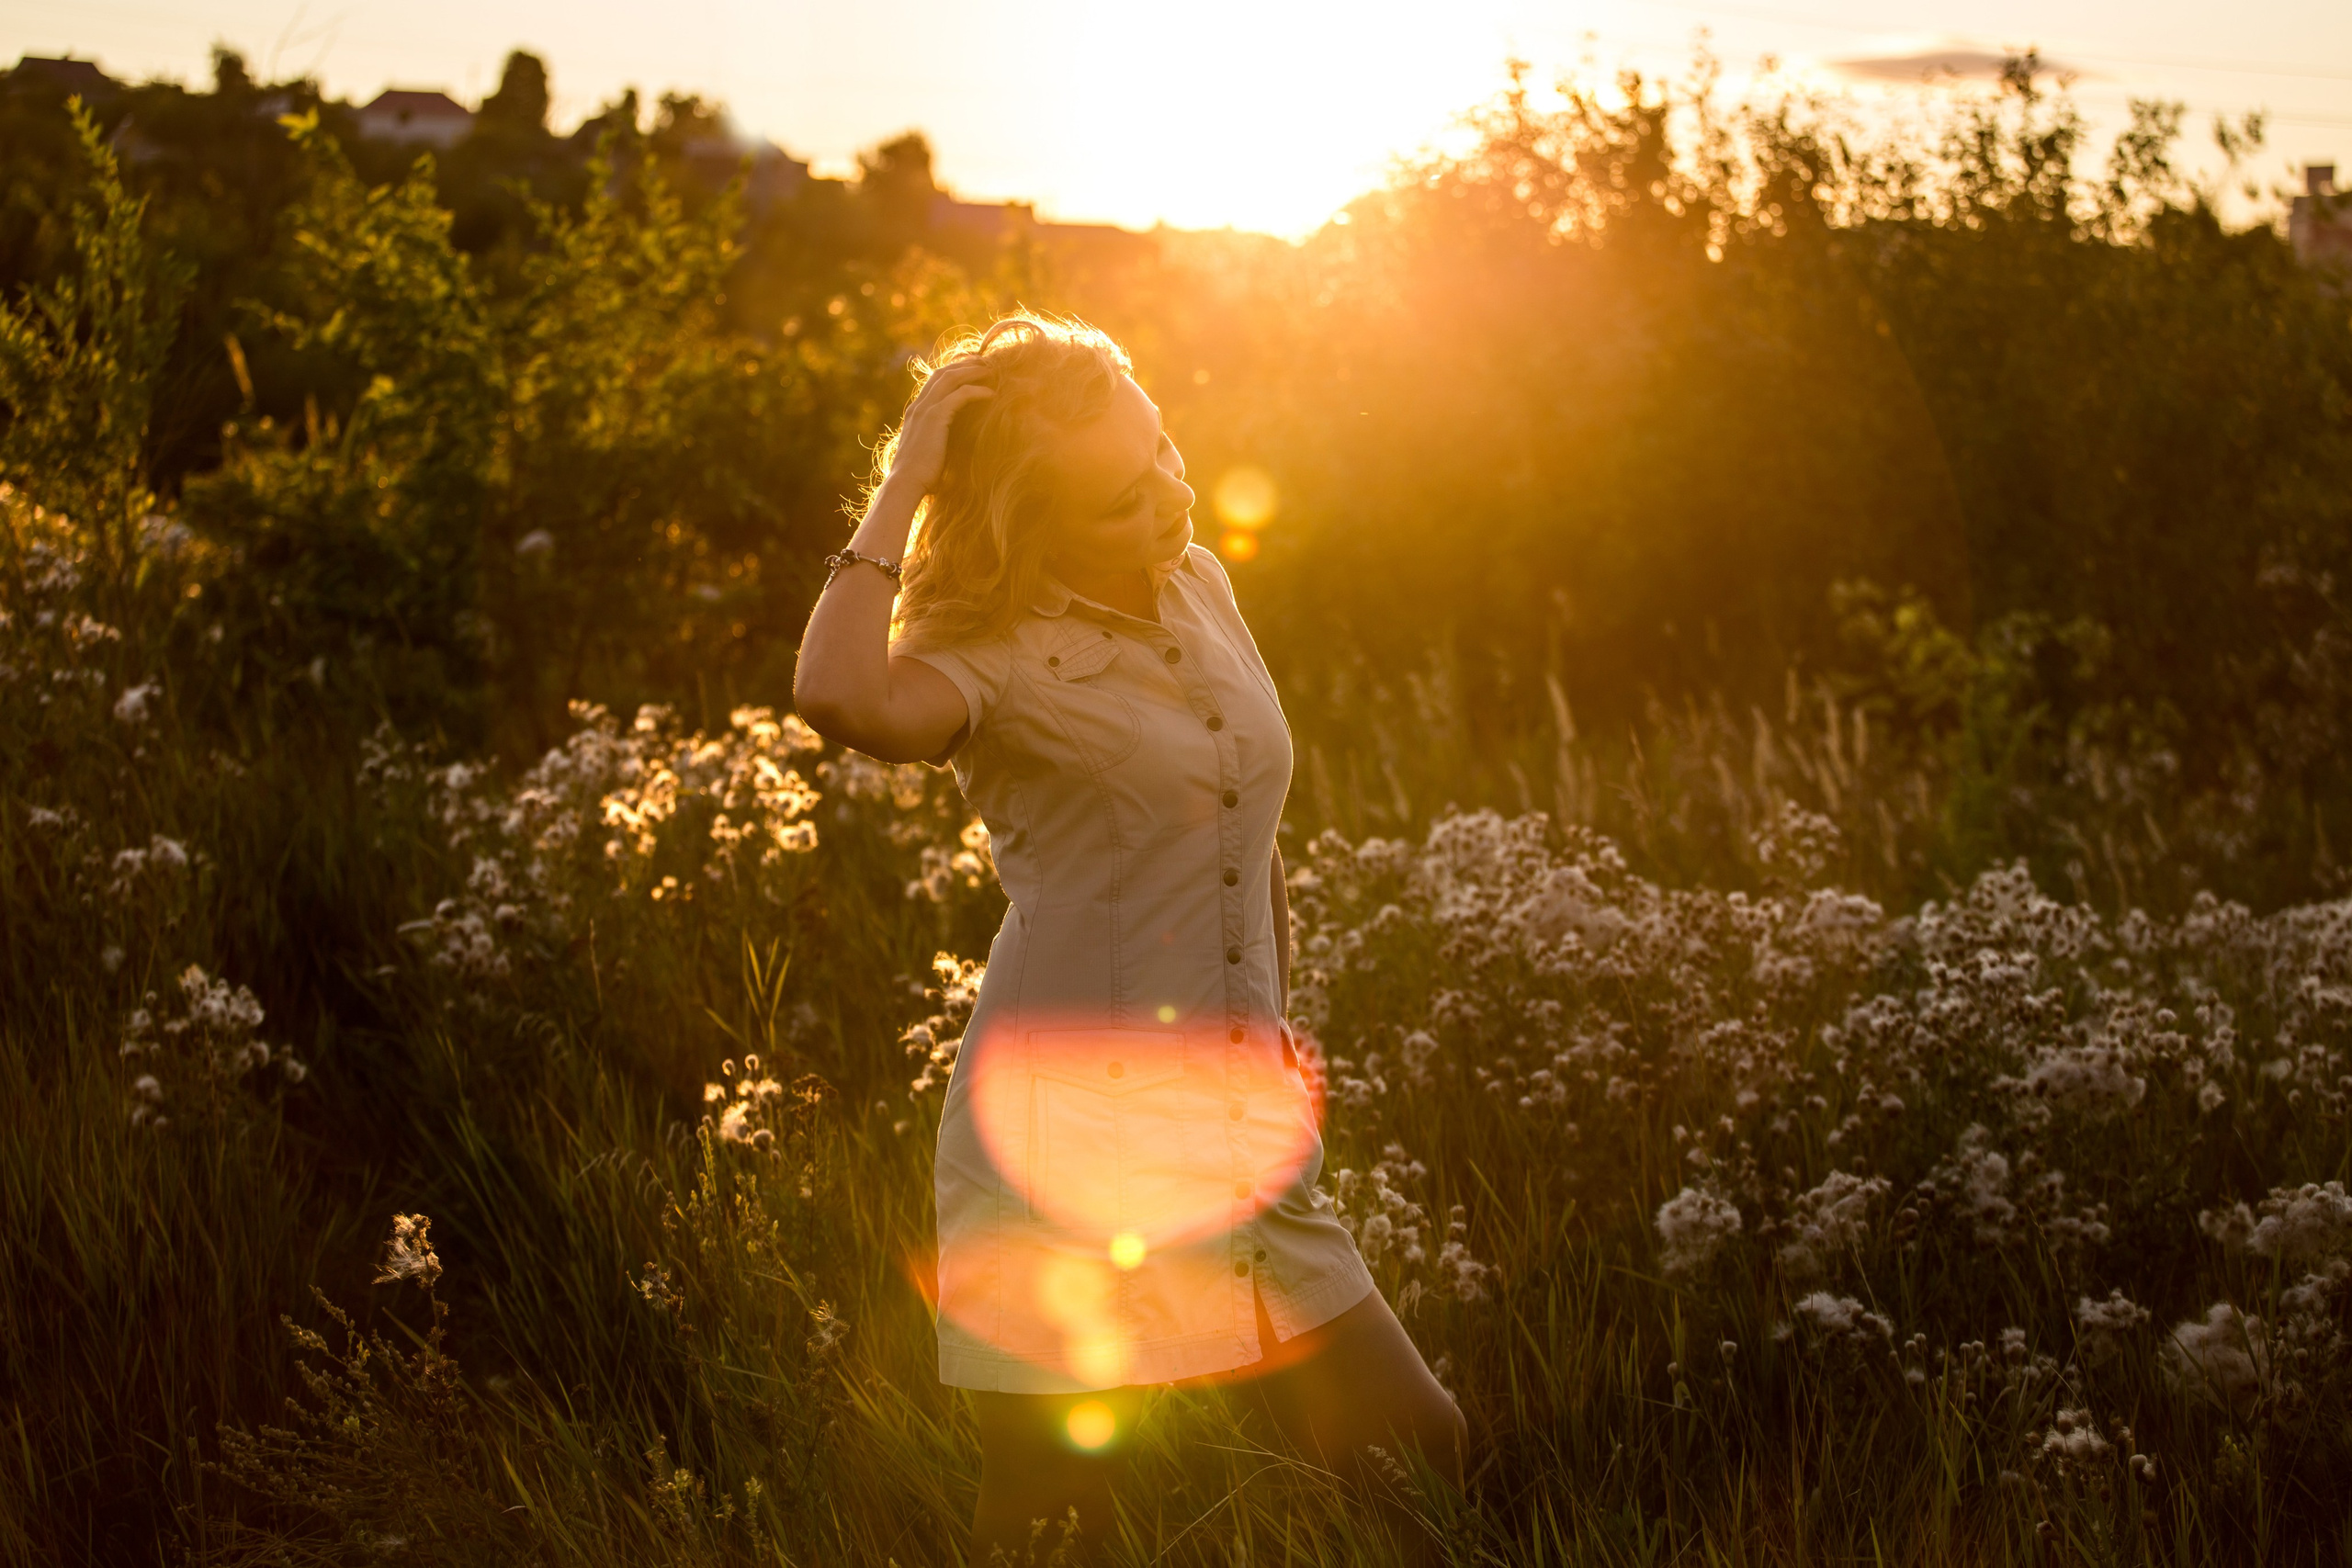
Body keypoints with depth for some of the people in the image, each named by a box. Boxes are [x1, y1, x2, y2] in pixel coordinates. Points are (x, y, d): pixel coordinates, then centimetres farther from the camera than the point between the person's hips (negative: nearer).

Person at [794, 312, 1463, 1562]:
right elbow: (841, 699, -37)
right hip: (1070, 1152, -6)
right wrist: (900, 486, -25)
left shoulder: (1200, 586, 9)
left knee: (1418, 1458, 9)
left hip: (1241, 1155, 6)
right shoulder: (994, 659, -12)